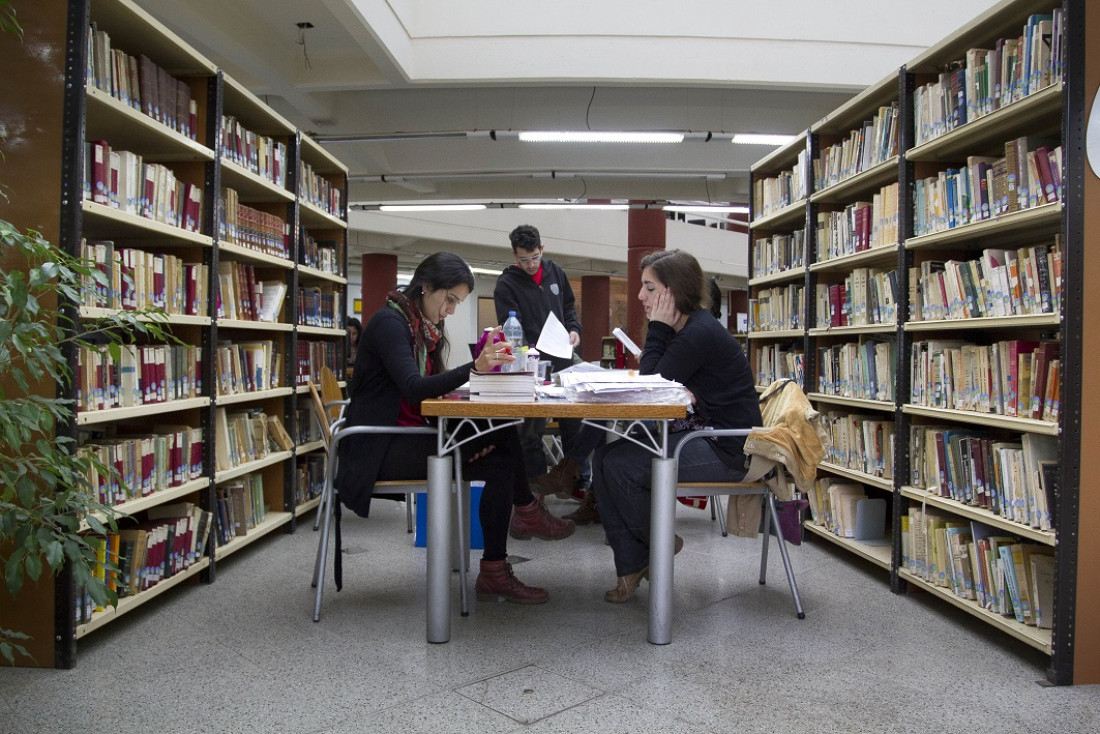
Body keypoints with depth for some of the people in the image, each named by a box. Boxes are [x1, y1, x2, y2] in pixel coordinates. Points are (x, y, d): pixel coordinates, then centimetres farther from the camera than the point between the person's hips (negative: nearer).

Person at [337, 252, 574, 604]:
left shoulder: (425, 327, 16)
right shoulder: (390, 322, -12)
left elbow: (433, 385, 9)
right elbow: (413, 388, -25)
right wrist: (473, 368, -35)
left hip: (409, 440, 9)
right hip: (381, 449, -9)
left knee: (500, 464, -12)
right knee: (500, 434, -21)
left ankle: (494, 573, -9)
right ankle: (527, 511, -1)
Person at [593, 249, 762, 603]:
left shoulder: (700, 334, -21)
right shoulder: (683, 328, 9)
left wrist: (657, 329, -15)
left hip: (726, 451, -10)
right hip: (700, 435, 10)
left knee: (621, 466, -20)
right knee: (604, 458, -2)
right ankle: (630, 566, 0)